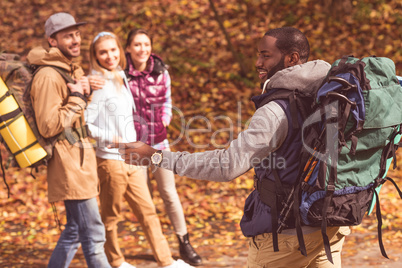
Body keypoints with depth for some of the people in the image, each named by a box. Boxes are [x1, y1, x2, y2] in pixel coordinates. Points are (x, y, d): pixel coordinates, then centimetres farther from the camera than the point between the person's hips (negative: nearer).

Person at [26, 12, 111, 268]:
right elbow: (49, 126, -21)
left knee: (75, 230, 18)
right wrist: (77, 99, -16)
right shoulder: (48, 76, -16)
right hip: (68, 163, -10)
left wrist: (85, 92, 3)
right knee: (93, 234, -7)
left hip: (81, 160, 10)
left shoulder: (74, 69, 14)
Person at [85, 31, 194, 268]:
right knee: (110, 215, 8)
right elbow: (85, 123, -18)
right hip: (111, 161, -8)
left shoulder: (121, 77, 11)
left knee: (148, 211, 11)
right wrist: (110, 138, -23)